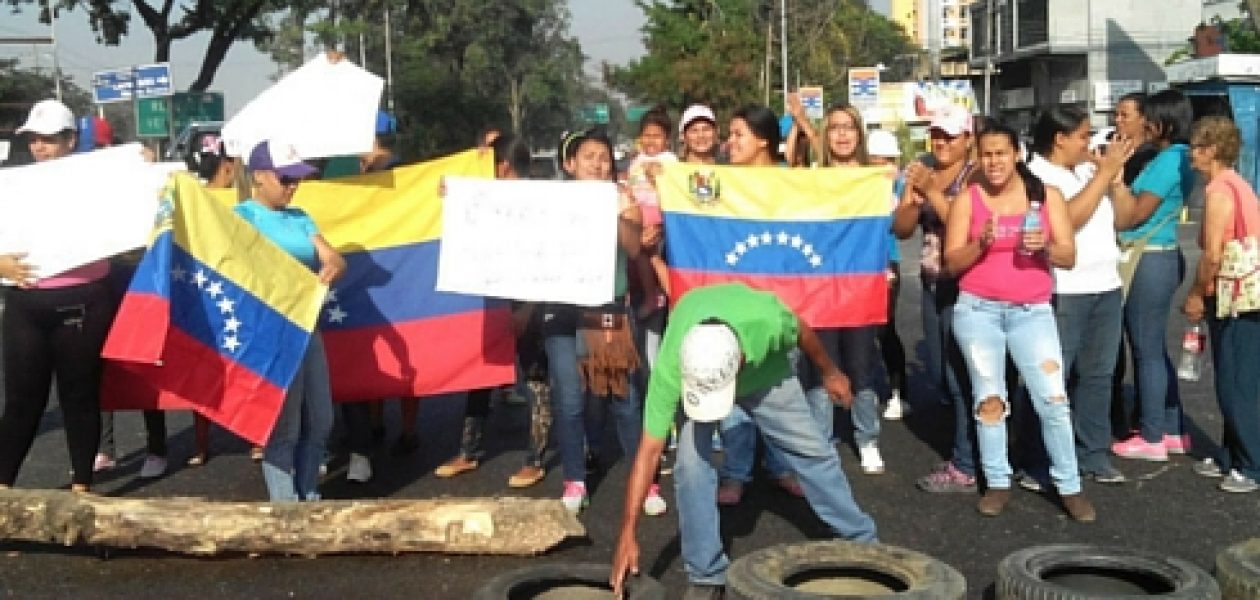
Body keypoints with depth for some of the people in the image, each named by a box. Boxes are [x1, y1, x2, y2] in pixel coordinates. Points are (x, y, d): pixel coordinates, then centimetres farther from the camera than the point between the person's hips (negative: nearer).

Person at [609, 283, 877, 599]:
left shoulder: (766, 320, -43)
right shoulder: (670, 369, -41)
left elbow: (801, 332, -17)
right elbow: (649, 451, -35)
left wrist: (830, 373, 2)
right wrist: (628, 534, -36)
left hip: (765, 369, 1)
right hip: (696, 372, -1)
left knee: (813, 450, 5)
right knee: (691, 463, -19)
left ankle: (862, 540, 25)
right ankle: (706, 575, -2)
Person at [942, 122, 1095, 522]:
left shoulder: (1047, 196, 4)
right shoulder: (968, 199, 2)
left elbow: (1069, 257, 3)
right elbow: (952, 263, -1)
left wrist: (1046, 246, -17)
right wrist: (981, 243, -18)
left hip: (1033, 311, 0)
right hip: (978, 310, 0)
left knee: (1053, 398, -4)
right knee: (989, 397, 5)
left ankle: (1069, 487, 8)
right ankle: (998, 484, 15)